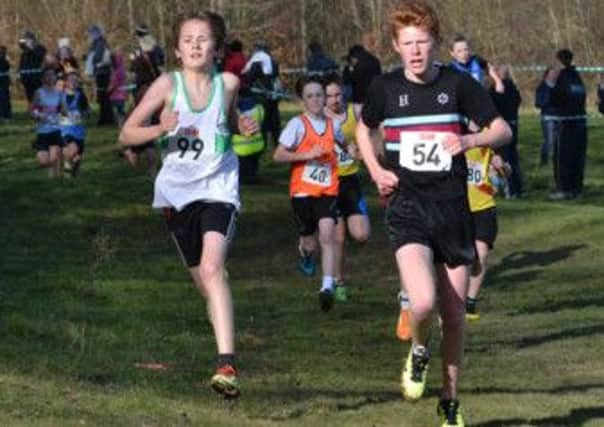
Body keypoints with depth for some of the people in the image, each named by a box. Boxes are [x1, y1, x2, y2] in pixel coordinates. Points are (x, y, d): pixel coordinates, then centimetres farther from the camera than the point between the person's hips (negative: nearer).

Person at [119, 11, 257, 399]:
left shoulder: (228, 83, -1)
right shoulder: (168, 85, -5)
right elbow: (126, 134, -4)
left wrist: (244, 127, -1)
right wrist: (160, 129, -23)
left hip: (218, 188, -2)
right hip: (177, 191, 2)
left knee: (212, 268, -24)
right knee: (202, 279, 12)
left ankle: (227, 365, -32)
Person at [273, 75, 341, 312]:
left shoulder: (332, 124, 7)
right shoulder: (297, 124, -6)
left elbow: (342, 142, 32)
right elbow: (278, 155, -10)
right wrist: (307, 155, -18)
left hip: (327, 189, 2)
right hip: (302, 190, -2)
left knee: (327, 234, -18)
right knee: (309, 243, 5)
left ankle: (328, 286, -22)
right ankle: (305, 250, 44)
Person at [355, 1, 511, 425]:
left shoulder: (458, 84, -1)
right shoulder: (386, 87, 2)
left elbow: (503, 130, 4)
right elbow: (364, 128, 22)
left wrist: (471, 140, -16)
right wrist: (376, 171, 6)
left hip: (453, 207, 1)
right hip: (407, 206, -1)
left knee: (455, 315, 6)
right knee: (423, 302, -23)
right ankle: (419, 352, 11)